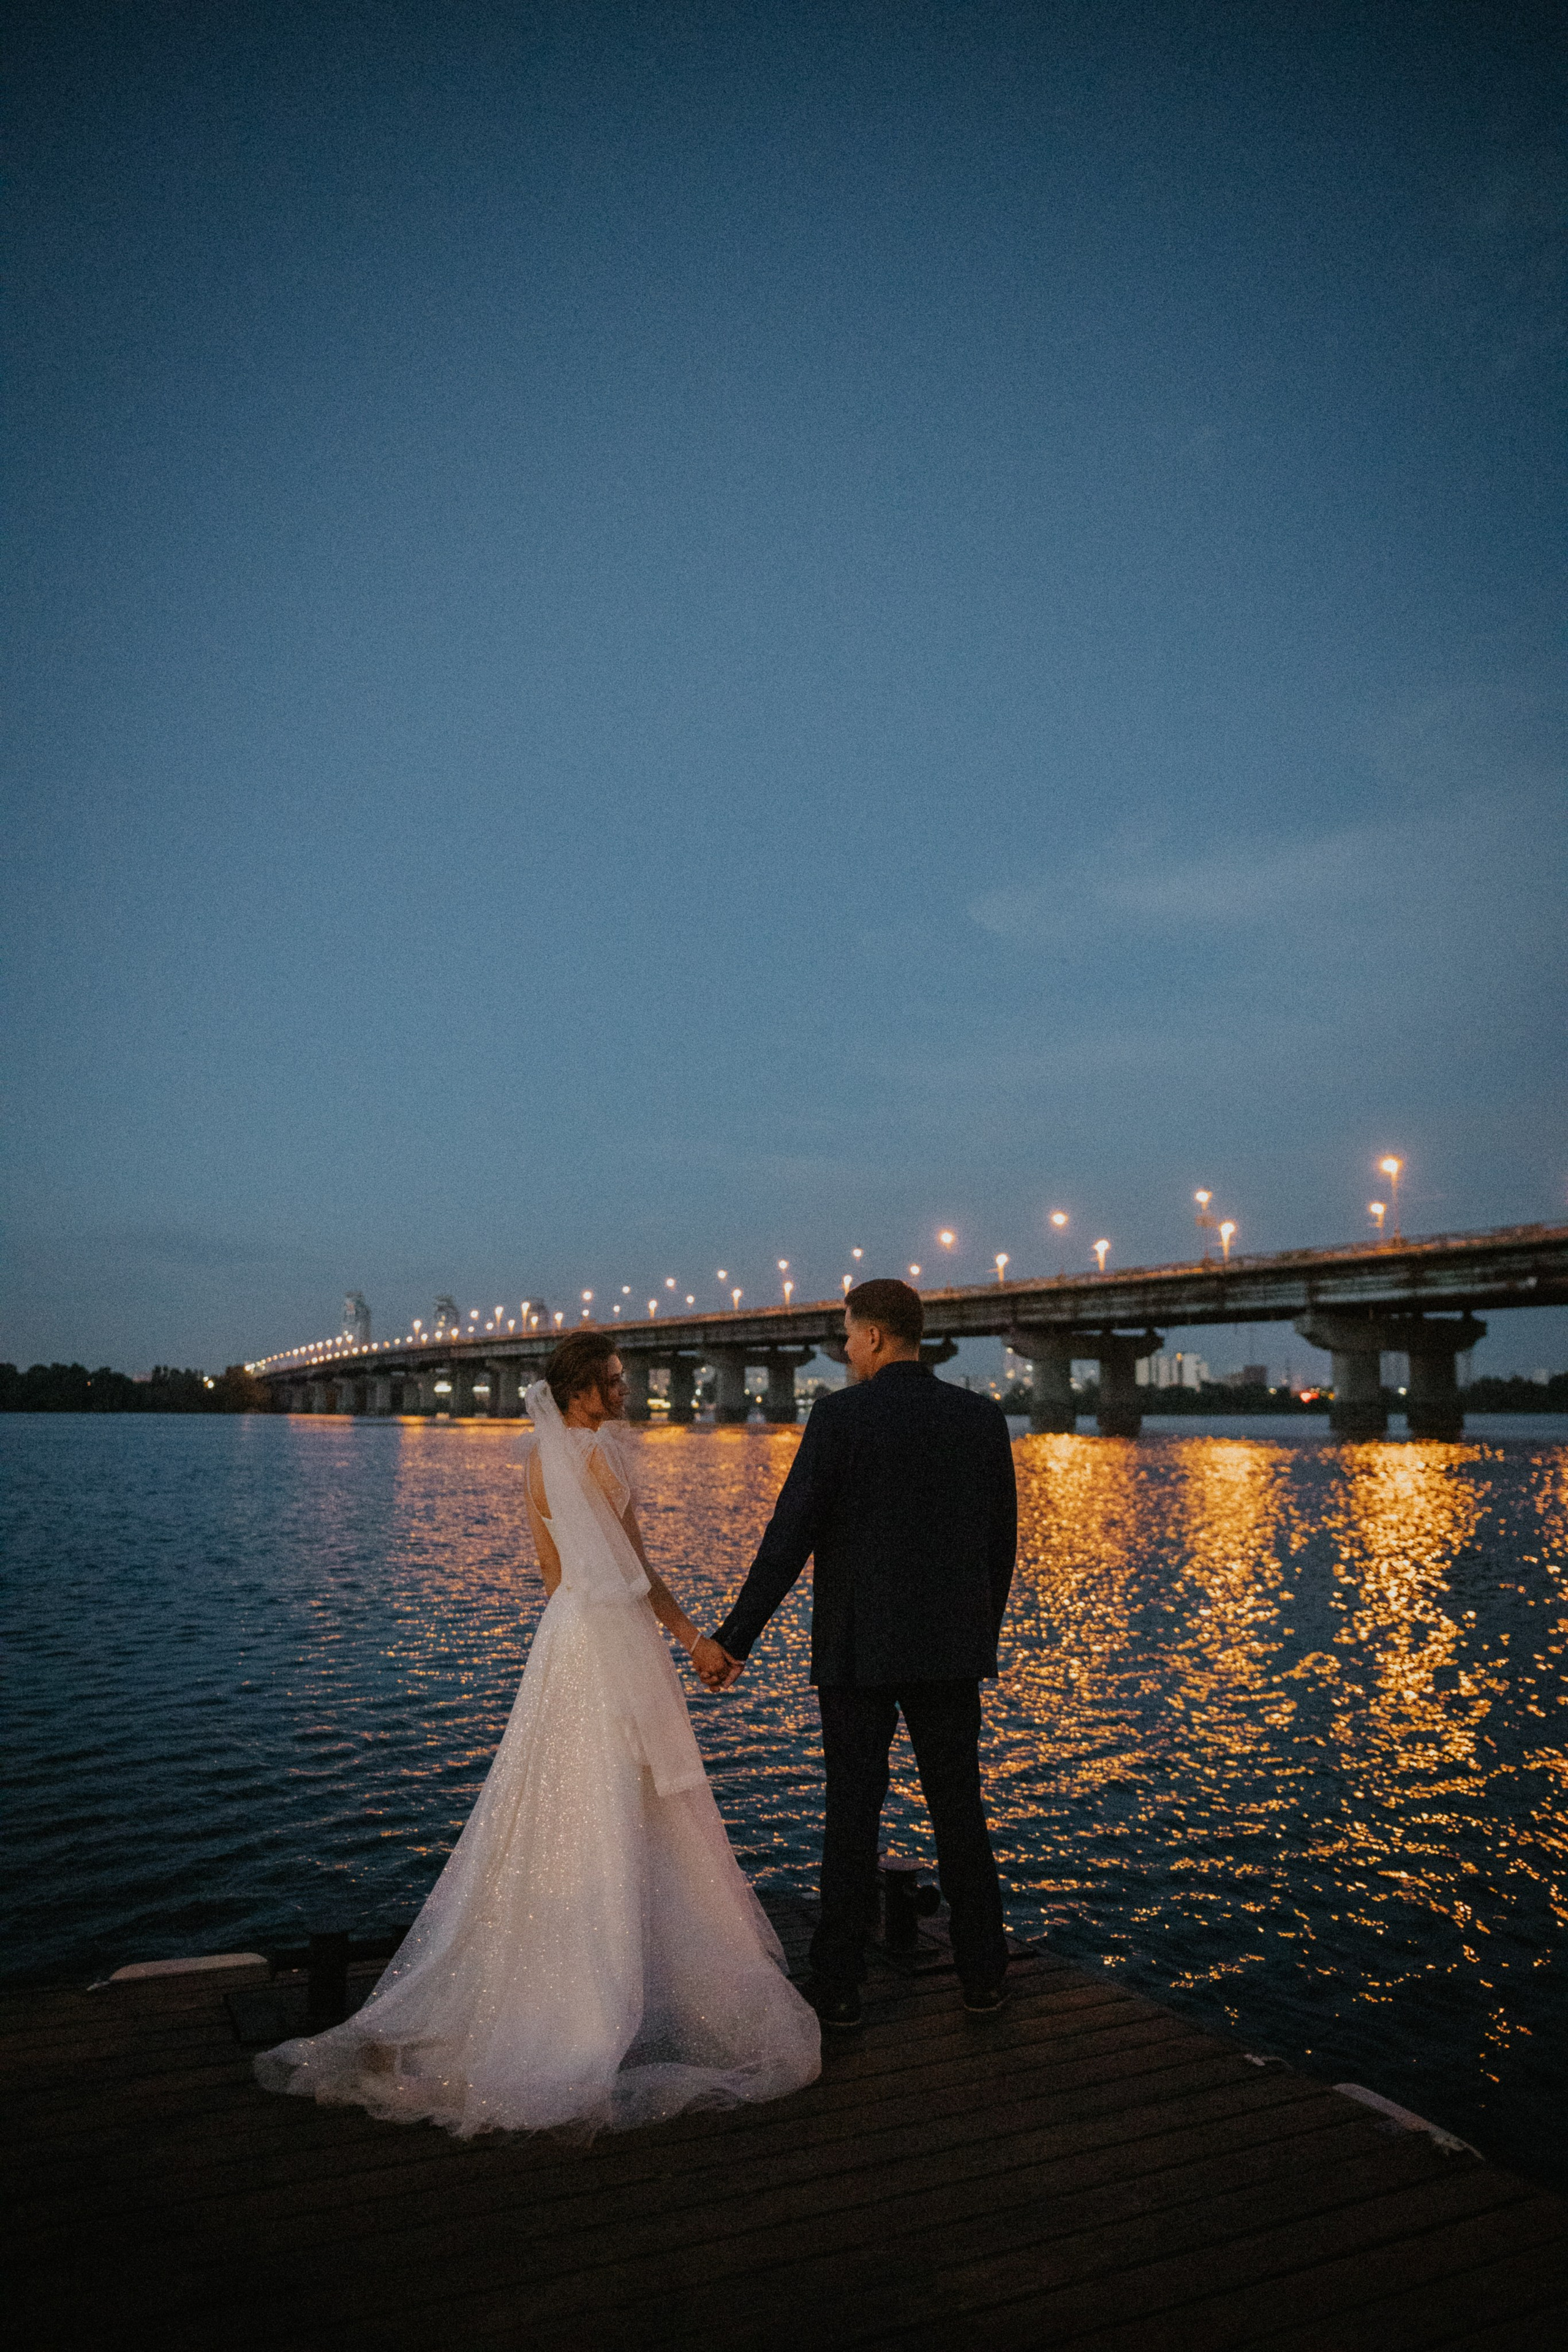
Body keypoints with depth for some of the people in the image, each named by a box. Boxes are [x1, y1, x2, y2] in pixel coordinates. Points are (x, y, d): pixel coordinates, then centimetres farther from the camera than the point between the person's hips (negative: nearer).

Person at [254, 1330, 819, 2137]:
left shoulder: (536, 1456, 7)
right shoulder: (599, 1453, -17)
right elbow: (636, 1568, -13)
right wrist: (693, 1637, -5)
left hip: (563, 1631, 8)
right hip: (615, 1636, -8)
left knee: (557, 1805, 17)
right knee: (623, 1818, 2)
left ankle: (545, 1969, 27)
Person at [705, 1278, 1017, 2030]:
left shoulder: (839, 1417, -12)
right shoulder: (983, 1418, 0)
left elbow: (789, 1538, -14)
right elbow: (1001, 1543, 7)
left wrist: (735, 1639, -7)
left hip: (857, 1649, -3)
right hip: (951, 1649, 4)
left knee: (852, 1814, 8)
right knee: (960, 1809, 15)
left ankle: (838, 1986, 17)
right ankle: (983, 1974, 25)